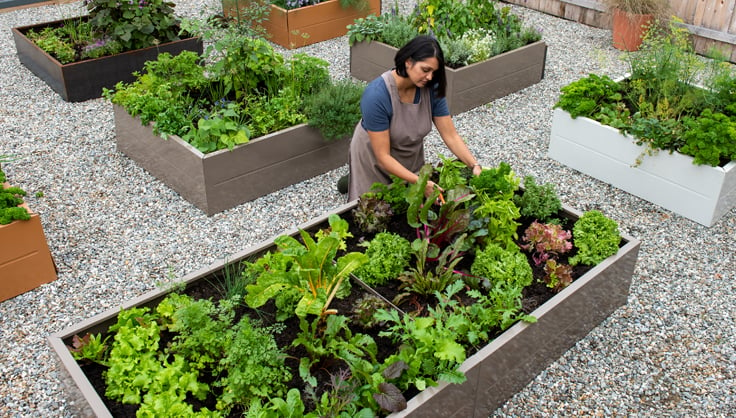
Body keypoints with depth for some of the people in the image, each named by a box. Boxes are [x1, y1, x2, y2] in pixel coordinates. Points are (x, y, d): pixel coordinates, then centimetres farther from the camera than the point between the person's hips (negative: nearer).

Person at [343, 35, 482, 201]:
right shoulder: (376, 95, -36)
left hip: (412, 158, 5)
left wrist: (475, 166, -29)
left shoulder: (431, 89, -20)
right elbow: (383, 156, -34)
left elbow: (451, 136, -16)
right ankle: (354, 180, 36)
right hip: (375, 162, -5)